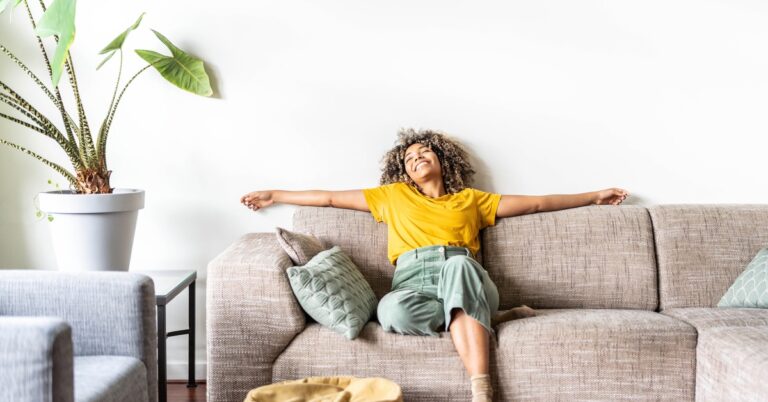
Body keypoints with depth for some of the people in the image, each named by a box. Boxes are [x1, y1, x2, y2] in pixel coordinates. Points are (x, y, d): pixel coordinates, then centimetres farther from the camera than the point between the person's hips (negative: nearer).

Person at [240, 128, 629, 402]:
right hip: (414, 283, 0)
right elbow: (330, 197, 30)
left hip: (465, 280, 0)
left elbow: (535, 203, 27)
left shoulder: (470, 199, 27)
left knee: (458, 264, -39)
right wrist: (274, 195, 30)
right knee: (392, 310, -37)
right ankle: (492, 318, -18)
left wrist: (595, 196, 26)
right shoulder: (394, 196, 28)